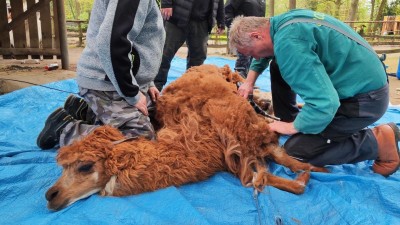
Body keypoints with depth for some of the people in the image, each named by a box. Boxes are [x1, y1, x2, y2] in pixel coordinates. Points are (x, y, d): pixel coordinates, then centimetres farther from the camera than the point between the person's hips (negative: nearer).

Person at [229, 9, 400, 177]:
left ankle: (377, 142, -1)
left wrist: (293, 127, -17)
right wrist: (250, 80, 12)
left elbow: (324, 103, -33)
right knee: (277, 66, 12)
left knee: (295, 150, -9)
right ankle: (288, 119, 23)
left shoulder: (288, 42, -29)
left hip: (364, 97, -9)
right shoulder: (281, 22, 2)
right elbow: (264, 55, 26)